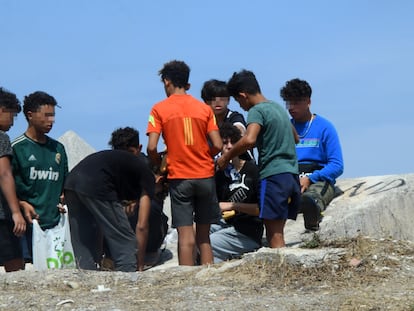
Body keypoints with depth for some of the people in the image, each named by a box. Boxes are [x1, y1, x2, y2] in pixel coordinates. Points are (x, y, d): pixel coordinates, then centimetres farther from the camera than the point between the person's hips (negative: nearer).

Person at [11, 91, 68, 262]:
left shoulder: (58, 148, 17)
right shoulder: (17, 148, -1)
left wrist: (64, 200, 7)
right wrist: (22, 204, -17)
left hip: (55, 222, 5)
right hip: (28, 223, -5)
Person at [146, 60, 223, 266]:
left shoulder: (160, 109, -2)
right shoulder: (204, 108, 6)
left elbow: (151, 147, -10)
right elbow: (217, 145, -1)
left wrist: (158, 165, 9)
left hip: (179, 177, -3)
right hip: (205, 176, 3)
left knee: (185, 235, -3)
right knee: (203, 235, 11)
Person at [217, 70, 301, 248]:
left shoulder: (257, 111, -7)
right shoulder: (279, 108, 19)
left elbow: (249, 140, -25)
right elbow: (295, 138, 33)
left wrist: (226, 158, -13)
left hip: (273, 175, -8)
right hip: (292, 174, 8)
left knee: (274, 235, -7)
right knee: (277, 233, 11)